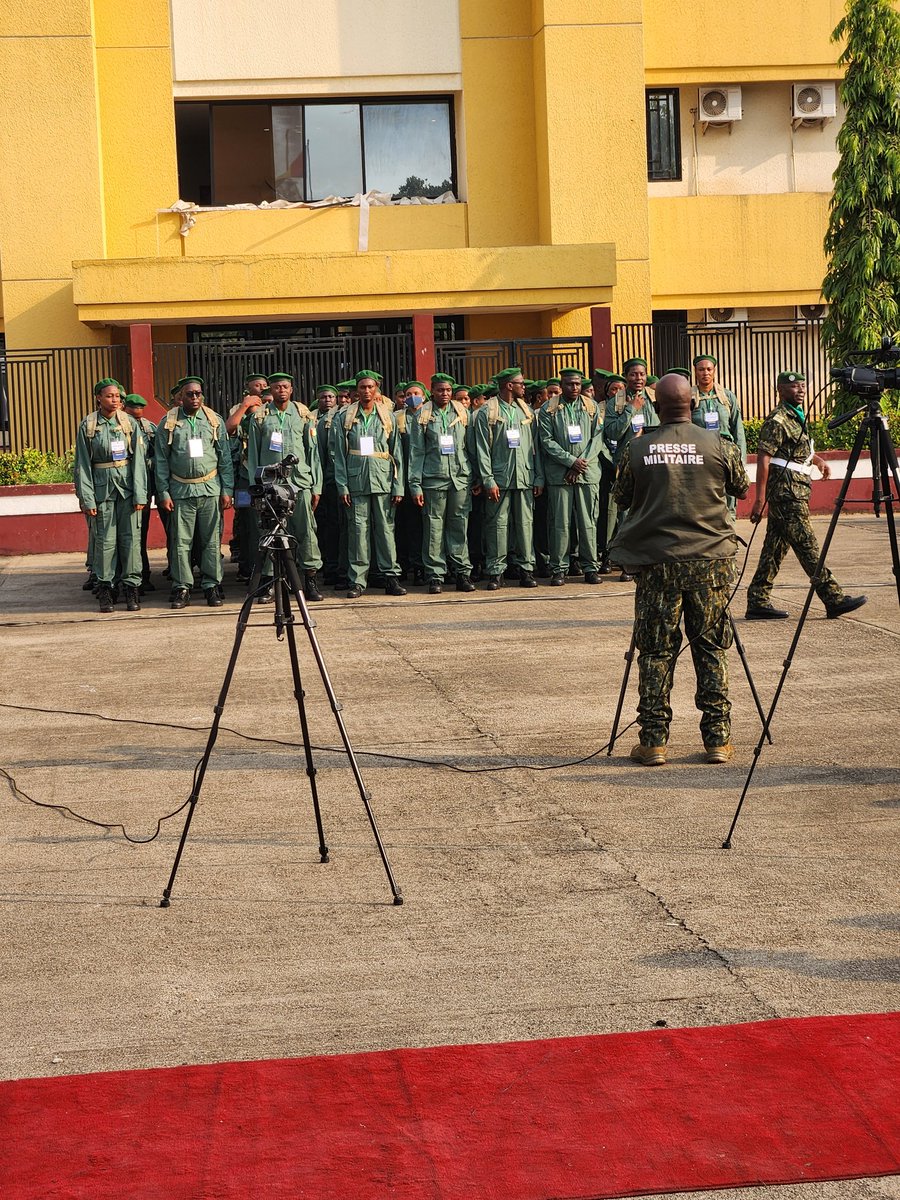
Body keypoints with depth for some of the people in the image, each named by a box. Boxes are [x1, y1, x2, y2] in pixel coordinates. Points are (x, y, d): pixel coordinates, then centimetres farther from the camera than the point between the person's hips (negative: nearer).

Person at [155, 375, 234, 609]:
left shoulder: (215, 421, 7)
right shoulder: (168, 423, 2)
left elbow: (225, 457, 8)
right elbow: (161, 460, 4)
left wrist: (227, 490, 3)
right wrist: (164, 493, -1)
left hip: (210, 489, 1)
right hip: (181, 491, -1)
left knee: (211, 541, 3)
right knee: (181, 542, 0)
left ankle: (212, 585, 11)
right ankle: (181, 588, 6)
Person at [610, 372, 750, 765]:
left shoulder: (638, 449, -3)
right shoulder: (718, 446, -3)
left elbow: (622, 499, 9)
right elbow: (741, 489, 14)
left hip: (656, 561, 0)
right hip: (710, 560, 0)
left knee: (655, 652, 5)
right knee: (711, 649, 8)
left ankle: (653, 740, 5)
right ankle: (718, 737, 8)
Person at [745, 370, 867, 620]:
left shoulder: (797, 416, 18)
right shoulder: (777, 420, -12)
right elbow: (763, 459, -16)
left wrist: (817, 459, 15)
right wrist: (760, 499, -21)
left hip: (796, 490, 10)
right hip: (786, 490, -10)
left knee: (776, 547, 8)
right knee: (807, 546, -8)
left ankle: (758, 602, 9)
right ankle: (833, 598, -9)